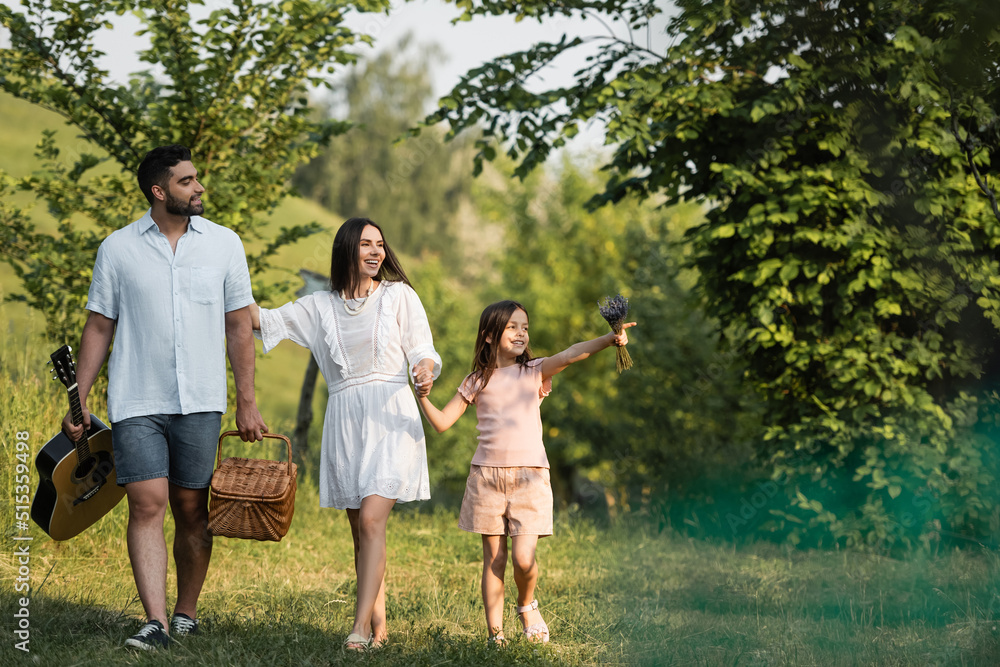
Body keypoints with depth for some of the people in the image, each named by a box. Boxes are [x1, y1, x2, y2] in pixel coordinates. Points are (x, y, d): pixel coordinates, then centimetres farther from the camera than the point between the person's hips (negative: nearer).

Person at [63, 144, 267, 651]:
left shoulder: (224, 244, 6)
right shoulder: (118, 249, 3)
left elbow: (238, 327, 8)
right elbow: (99, 328, 7)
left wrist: (247, 401, 4)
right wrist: (79, 400, 3)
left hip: (200, 401, 1)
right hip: (136, 401, -1)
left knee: (192, 511, 5)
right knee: (146, 504, -11)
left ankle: (186, 612, 20)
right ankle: (155, 622, -15)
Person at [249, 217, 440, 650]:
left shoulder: (399, 296, 7)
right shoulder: (320, 307, 13)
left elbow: (424, 353, 5)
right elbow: (263, 320, 9)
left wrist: (425, 371, -18)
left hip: (391, 418, -4)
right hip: (344, 421, 4)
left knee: (370, 521, -16)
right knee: (360, 531, 4)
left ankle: (361, 626, -20)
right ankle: (379, 623, 10)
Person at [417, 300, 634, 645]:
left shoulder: (534, 372, 5)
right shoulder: (477, 382, 9)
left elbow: (570, 354, -13)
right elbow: (442, 422, 10)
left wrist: (609, 339, -29)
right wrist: (422, 394, -5)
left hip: (529, 476, -1)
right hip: (487, 475, 1)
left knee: (524, 558, -11)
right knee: (494, 558, 4)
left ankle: (527, 606, 19)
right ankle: (495, 632, 10)